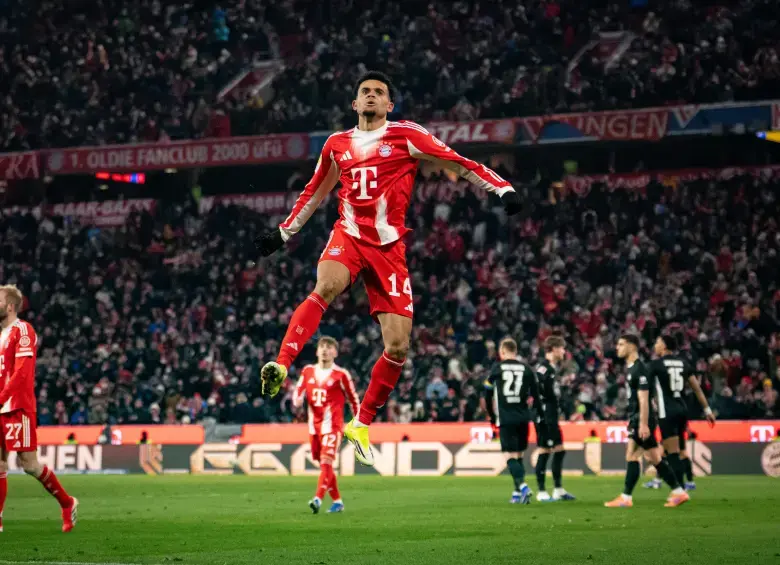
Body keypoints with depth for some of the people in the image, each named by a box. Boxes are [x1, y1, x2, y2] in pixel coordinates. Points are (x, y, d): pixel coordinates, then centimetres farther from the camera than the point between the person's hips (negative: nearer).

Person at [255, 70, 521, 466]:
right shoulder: (337, 145, 13)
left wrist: (502, 189, -11)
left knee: (398, 346, -4)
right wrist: (283, 233, 32)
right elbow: (314, 192, 28)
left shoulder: (406, 136, 3)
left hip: (389, 247, -1)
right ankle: (281, 366, -43)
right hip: (349, 236, 1)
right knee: (326, 286, -35)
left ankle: (361, 425, 12)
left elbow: (459, 163, 0)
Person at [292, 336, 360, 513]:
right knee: (324, 465, 11)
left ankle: (318, 499, -29)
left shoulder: (341, 374, -4)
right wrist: (297, 399, -13)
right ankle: (337, 501, 23)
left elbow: (353, 399, 3)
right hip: (314, 425, 5)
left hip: (332, 425, -5)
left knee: (326, 461, -19)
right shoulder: (308, 371, 8)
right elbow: (298, 391, 11)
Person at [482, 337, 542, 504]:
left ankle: (522, 486, -26)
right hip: (523, 418, 3)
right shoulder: (526, 368, 6)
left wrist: (492, 416, 19)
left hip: (505, 419, -3)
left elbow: (487, 396, 6)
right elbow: (535, 395, 6)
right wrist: (538, 415, 15)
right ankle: (517, 493, 14)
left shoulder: (496, 369, 1)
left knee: (510, 456, -5)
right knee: (519, 455, 14)